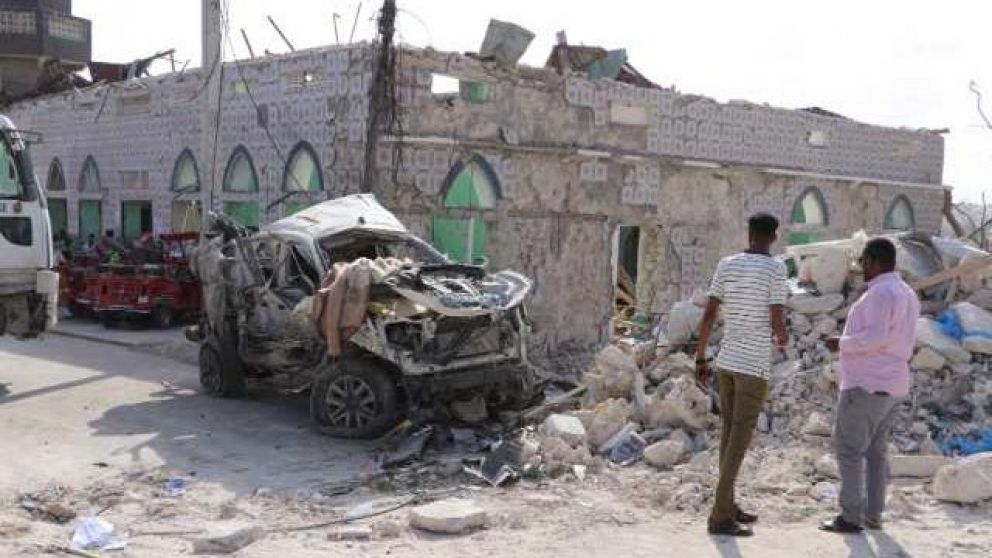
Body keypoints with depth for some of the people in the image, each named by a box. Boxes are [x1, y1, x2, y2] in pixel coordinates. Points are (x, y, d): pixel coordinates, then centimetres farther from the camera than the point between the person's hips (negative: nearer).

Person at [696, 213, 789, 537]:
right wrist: (783, 338, 10)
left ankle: (727, 505, 25)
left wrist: (700, 359, 9)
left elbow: (708, 315, 2)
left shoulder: (726, 265, 4)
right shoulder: (776, 270, -11)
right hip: (754, 367, -6)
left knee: (729, 433, 16)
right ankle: (720, 516, -5)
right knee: (739, 440, -4)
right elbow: (777, 324, -15)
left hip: (726, 361, 6)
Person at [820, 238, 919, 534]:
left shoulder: (880, 292, -17)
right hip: (890, 385, 10)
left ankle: (851, 517, 0)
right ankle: (873, 514, 17)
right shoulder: (906, 294, 14)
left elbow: (875, 338, -27)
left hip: (868, 384, -10)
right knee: (874, 450, 14)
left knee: (848, 448, -3)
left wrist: (842, 343, -11)